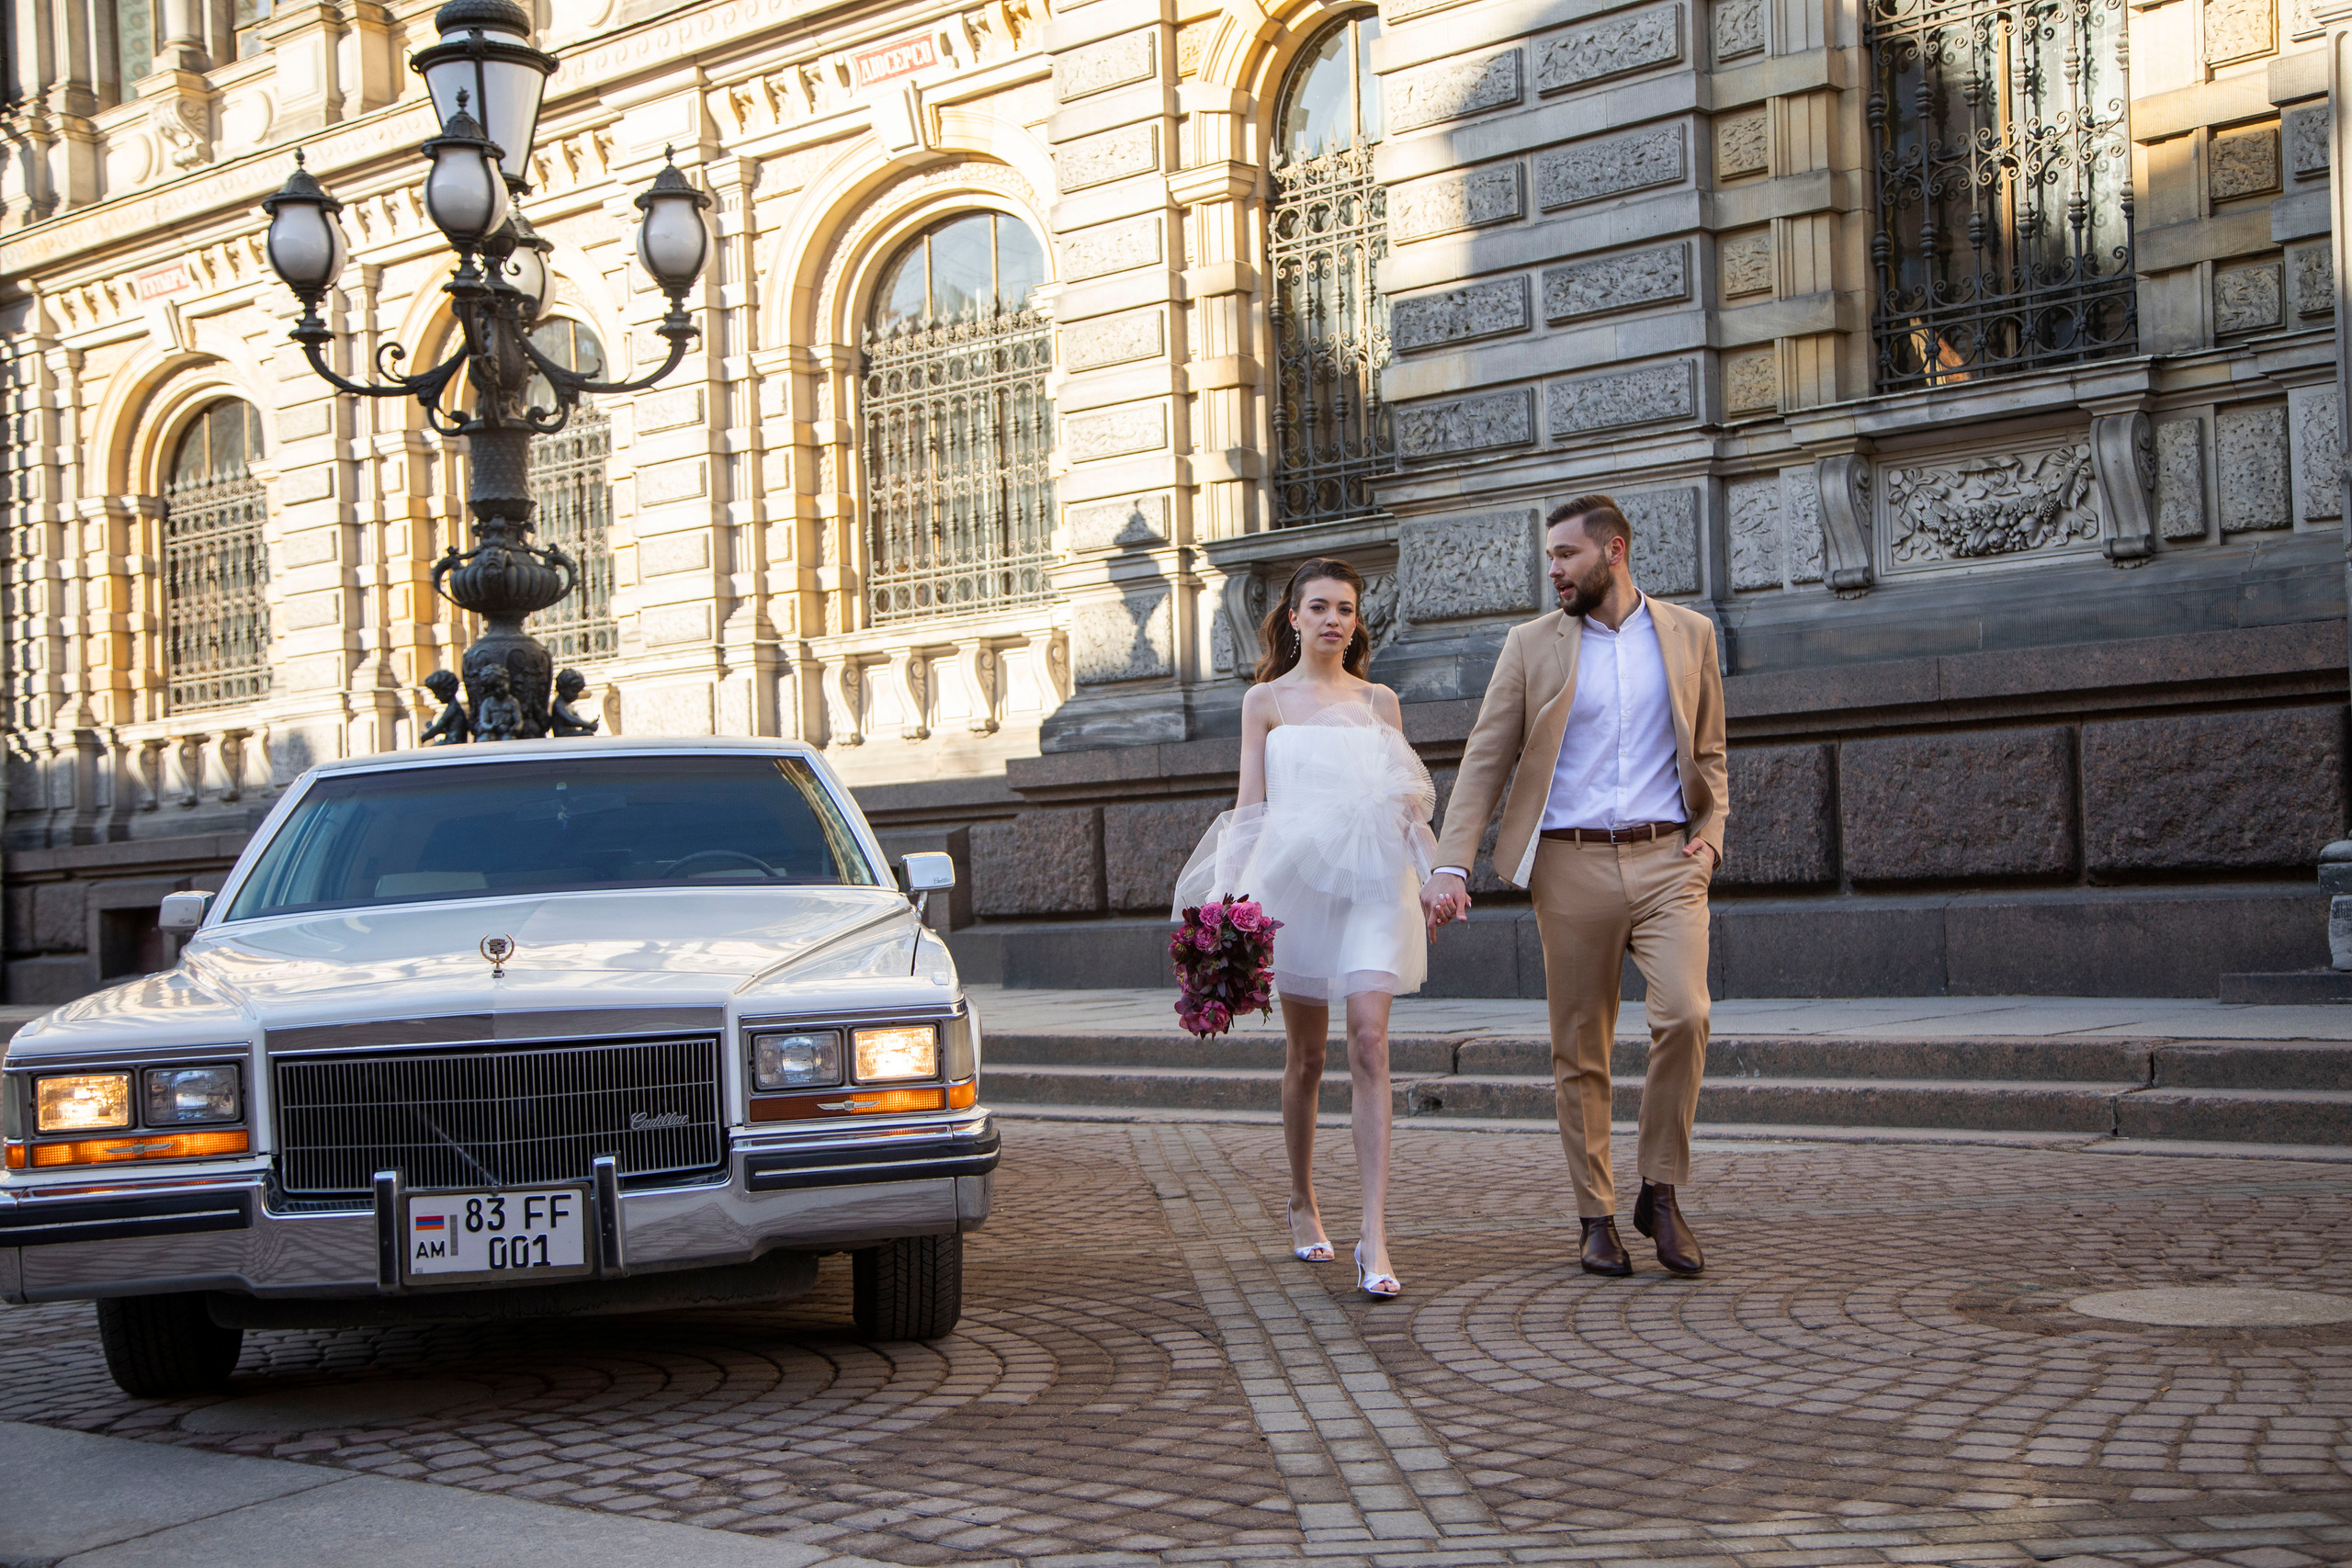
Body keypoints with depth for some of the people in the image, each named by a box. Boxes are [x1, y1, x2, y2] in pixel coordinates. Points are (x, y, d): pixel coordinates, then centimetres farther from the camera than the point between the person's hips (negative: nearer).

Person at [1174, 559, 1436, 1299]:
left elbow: (1407, 801, 15)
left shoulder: (1380, 701, 14)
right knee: (1305, 1056, 7)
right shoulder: (1266, 700, 8)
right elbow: (1250, 806, 5)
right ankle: (1302, 1204, 29)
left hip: (1373, 880, 1)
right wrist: (1237, 896, -5)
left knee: (1370, 1045, -13)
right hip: (1297, 876, -1)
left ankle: (1374, 1238, -16)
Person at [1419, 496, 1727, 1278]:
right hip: (1571, 863, 0)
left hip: (1665, 860, 0)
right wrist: (1450, 864, -7)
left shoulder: (1689, 634, 10)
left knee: (1684, 1014, -18)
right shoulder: (1533, 644, 6)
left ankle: (1660, 1193, -1)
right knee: (1579, 1048, 3)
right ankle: (1597, 1219, 15)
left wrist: (1712, 829, 2)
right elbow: (1484, 760, 2)